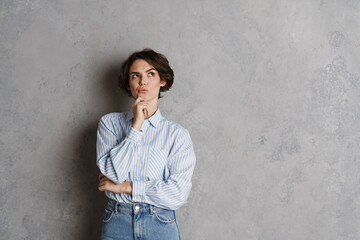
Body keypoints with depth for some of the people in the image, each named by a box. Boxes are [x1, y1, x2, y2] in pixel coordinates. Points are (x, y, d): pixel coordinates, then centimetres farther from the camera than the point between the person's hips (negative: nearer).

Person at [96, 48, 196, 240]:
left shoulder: (177, 134, -2)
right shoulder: (110, 123, 3)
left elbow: (178, 194, -10)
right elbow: (112, 173, -11)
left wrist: (125, 187, -10)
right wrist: (136, 125, -12)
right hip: (116, 224, 1)